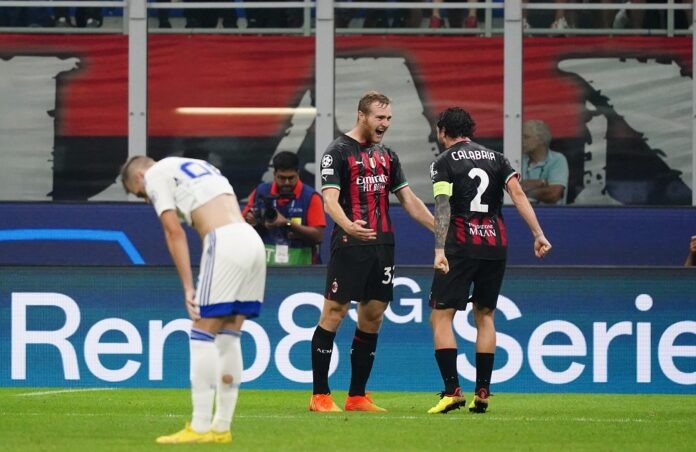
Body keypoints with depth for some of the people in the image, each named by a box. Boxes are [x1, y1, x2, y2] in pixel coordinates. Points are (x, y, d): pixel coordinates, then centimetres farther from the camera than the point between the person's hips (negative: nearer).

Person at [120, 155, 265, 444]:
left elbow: (174, 231, -4)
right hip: (253, 240, 8)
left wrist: (188, 287, -6)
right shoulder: (200, 166, 31)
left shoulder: (155, 175, 7)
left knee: (202, 334, -4)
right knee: (229, 336, 11)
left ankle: (199, 428, -6)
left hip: (225, 242, -8)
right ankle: (221, 428, 13)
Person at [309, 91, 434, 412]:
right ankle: (320, 396, -3)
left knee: (372, 319, 7)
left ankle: (357, 397, 13)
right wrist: (348, 226, -36)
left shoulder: (387, 156, 16)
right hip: (349, 245, -7)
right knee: (333, 314, -7)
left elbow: (408, 199, 21)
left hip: (382, 246, 7)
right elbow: (330, 199, -16)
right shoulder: (338, 152, -5)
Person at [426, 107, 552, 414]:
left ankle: (452, 390, -14)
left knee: (441, 316, -1)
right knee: (484, 316, 14)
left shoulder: (444, 162, 1)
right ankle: (482, 393, 9)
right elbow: (518, 195, 1)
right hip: (495, 245, 5)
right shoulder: (496, 158, 13)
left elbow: (443, 207, -12)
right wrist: (538, 234, -3)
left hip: (460, 247, -5)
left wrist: (440, 250, -20)